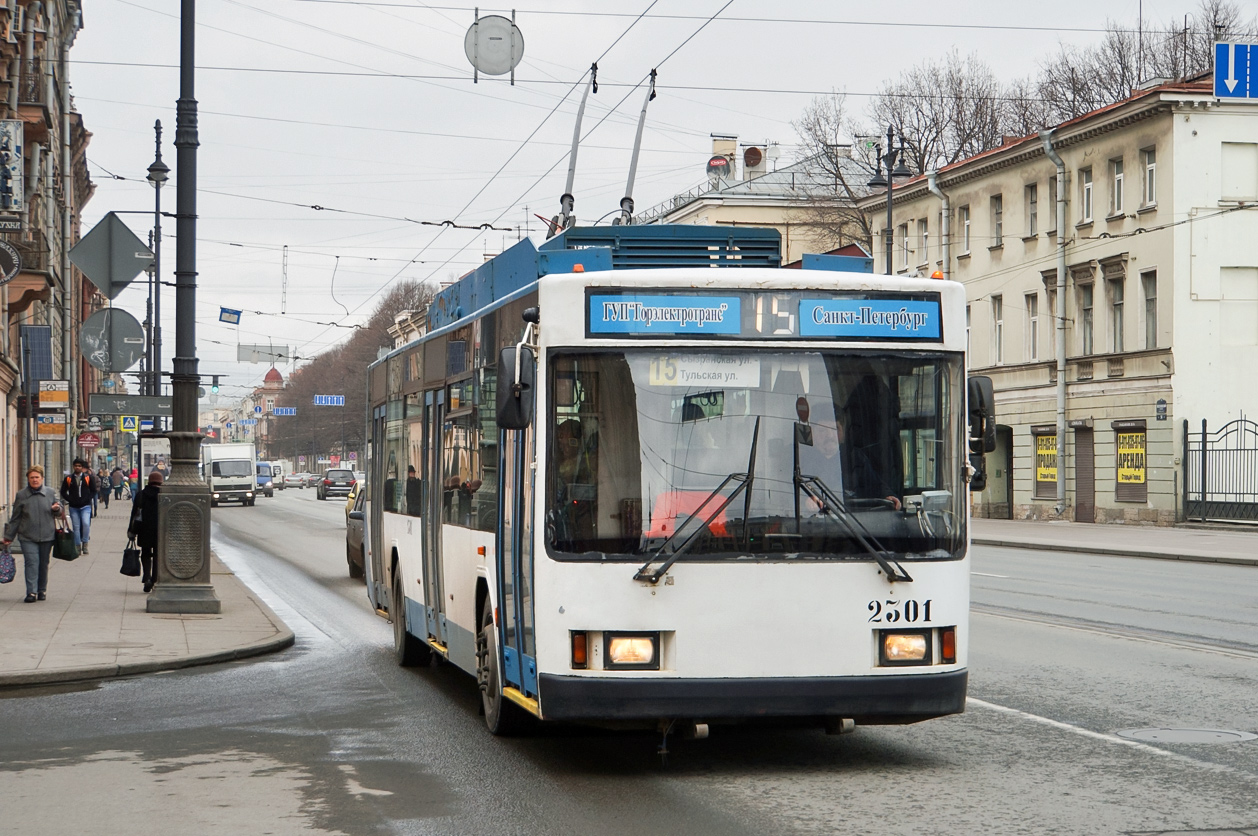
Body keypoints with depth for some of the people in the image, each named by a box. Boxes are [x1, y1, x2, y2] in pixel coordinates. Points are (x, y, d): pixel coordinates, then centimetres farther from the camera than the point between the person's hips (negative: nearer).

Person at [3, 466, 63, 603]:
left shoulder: (50, 493, 5)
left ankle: (42, 590, 20)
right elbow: (15, 518, 9)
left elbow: (59, 513, 14)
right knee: (31, 563, -12)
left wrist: (57, 509, -10)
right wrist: (8, 536, 9)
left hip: (47, 536, 1)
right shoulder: (21, 495, 3)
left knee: (44, 564, 8)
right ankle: (31, 592, -13)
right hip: (28, 537, -1)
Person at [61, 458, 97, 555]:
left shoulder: (88, 478, 5)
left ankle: (85, 543, -5)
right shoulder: (68, 479, 7)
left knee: (86, 524, -21)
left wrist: (87, 499, -3)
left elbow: (93, 491, 10)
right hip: (73, 507, 2)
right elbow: (63, 492, 11)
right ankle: (78, 547, 11)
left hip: (85, 506, -2)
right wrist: (70, 500, -2)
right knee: (76, 527, 3)